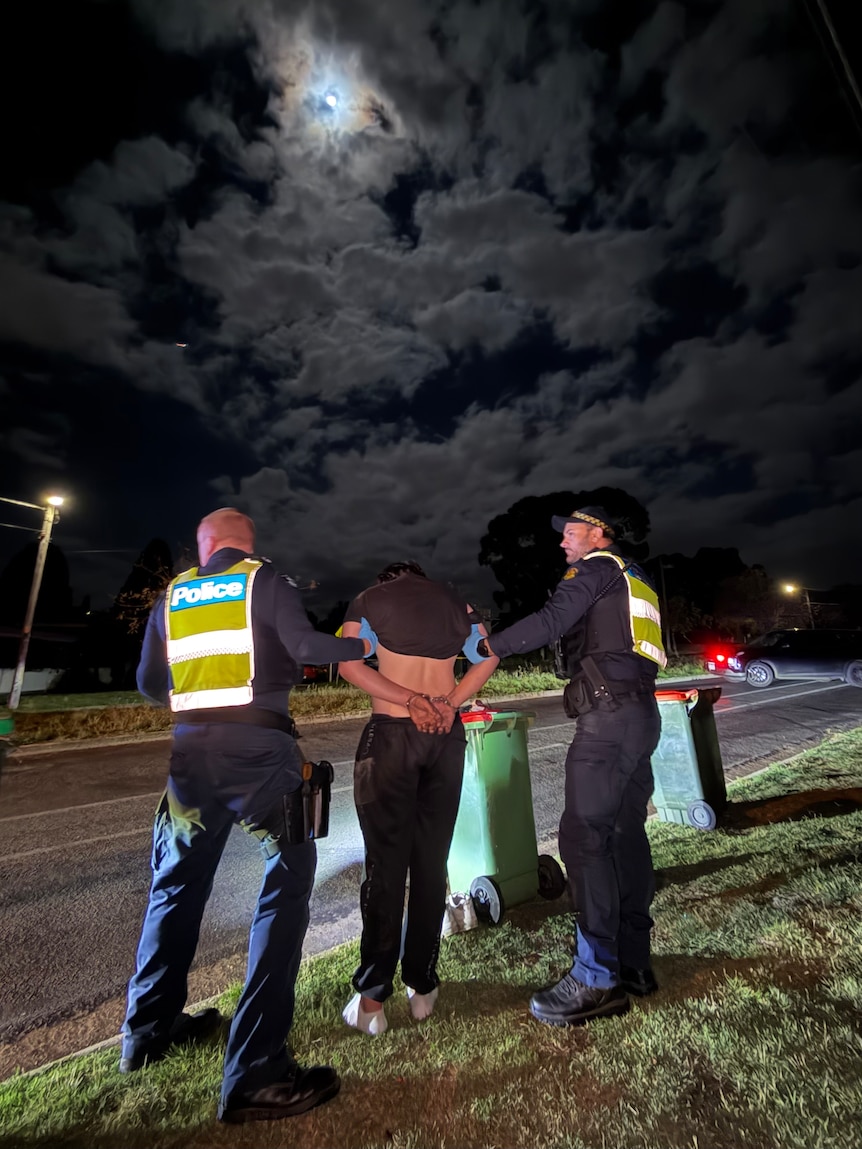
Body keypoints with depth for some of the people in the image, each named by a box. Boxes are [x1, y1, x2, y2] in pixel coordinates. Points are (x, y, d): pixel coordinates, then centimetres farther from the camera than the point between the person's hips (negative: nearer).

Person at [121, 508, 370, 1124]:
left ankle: (148, 1030, 39)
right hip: (258, 747, -6)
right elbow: (306, 647, -13)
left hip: (191, 747, 6)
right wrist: (362, 645, 2)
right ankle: (256, 1074, 3)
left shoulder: (173, 594, 15)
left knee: (177, 883, 23)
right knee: (286, 884, 2)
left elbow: (149, 681, 16)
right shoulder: (264, 579, 1)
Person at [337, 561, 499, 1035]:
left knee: (385, 861, 7)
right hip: (446, 736, 3)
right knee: (431, 862, 14)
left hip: (392, 733, -3)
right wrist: (449, 703, -5)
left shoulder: (369, 598, 4)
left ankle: (372, 996, 16)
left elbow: (349, 665, -8)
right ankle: (422, 986, 26)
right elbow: (487, 657, 5)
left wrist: (411, 701, -12)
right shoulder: (454, 599, 12)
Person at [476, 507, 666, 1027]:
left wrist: (489, 646, -10)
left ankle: (597, 978, -2)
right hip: (642, 713, 10)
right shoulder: (635, 578, 24)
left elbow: (550, 623, -15)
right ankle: (634, 961, 23)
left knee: (584, 833, -8)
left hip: (610, 715, -10)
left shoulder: (597, 568, -3)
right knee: (627, 831, 13)